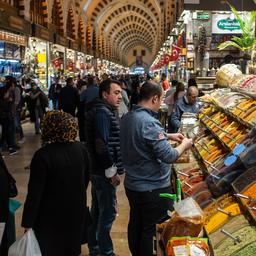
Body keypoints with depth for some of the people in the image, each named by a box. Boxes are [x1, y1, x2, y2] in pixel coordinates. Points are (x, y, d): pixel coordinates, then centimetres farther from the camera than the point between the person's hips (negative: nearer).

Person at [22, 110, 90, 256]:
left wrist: (28, 223, -13)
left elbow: (35, 192, -21)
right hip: (76, 211, 5)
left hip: (51, 215, -5)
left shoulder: (43, 156, -23)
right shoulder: (81, 149, -6)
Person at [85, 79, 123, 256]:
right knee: (108, 213, 1)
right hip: (104, 171, -11)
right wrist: (111, 171, -19)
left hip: (97, 169, 11)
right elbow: (101, 145, -27)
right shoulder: (103, 112, -19)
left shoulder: (103, 111, 14)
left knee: (97, 210, 19)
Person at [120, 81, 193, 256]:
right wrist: (184, 145, -8)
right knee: (151, 230, 7)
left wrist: (169, 136, 16)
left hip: (132, 185, 9)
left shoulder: (127, 118, 1)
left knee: (135, 224, 22)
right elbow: (169, 156, -26)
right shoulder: (149, 122, -26)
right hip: (153, 188, -9)